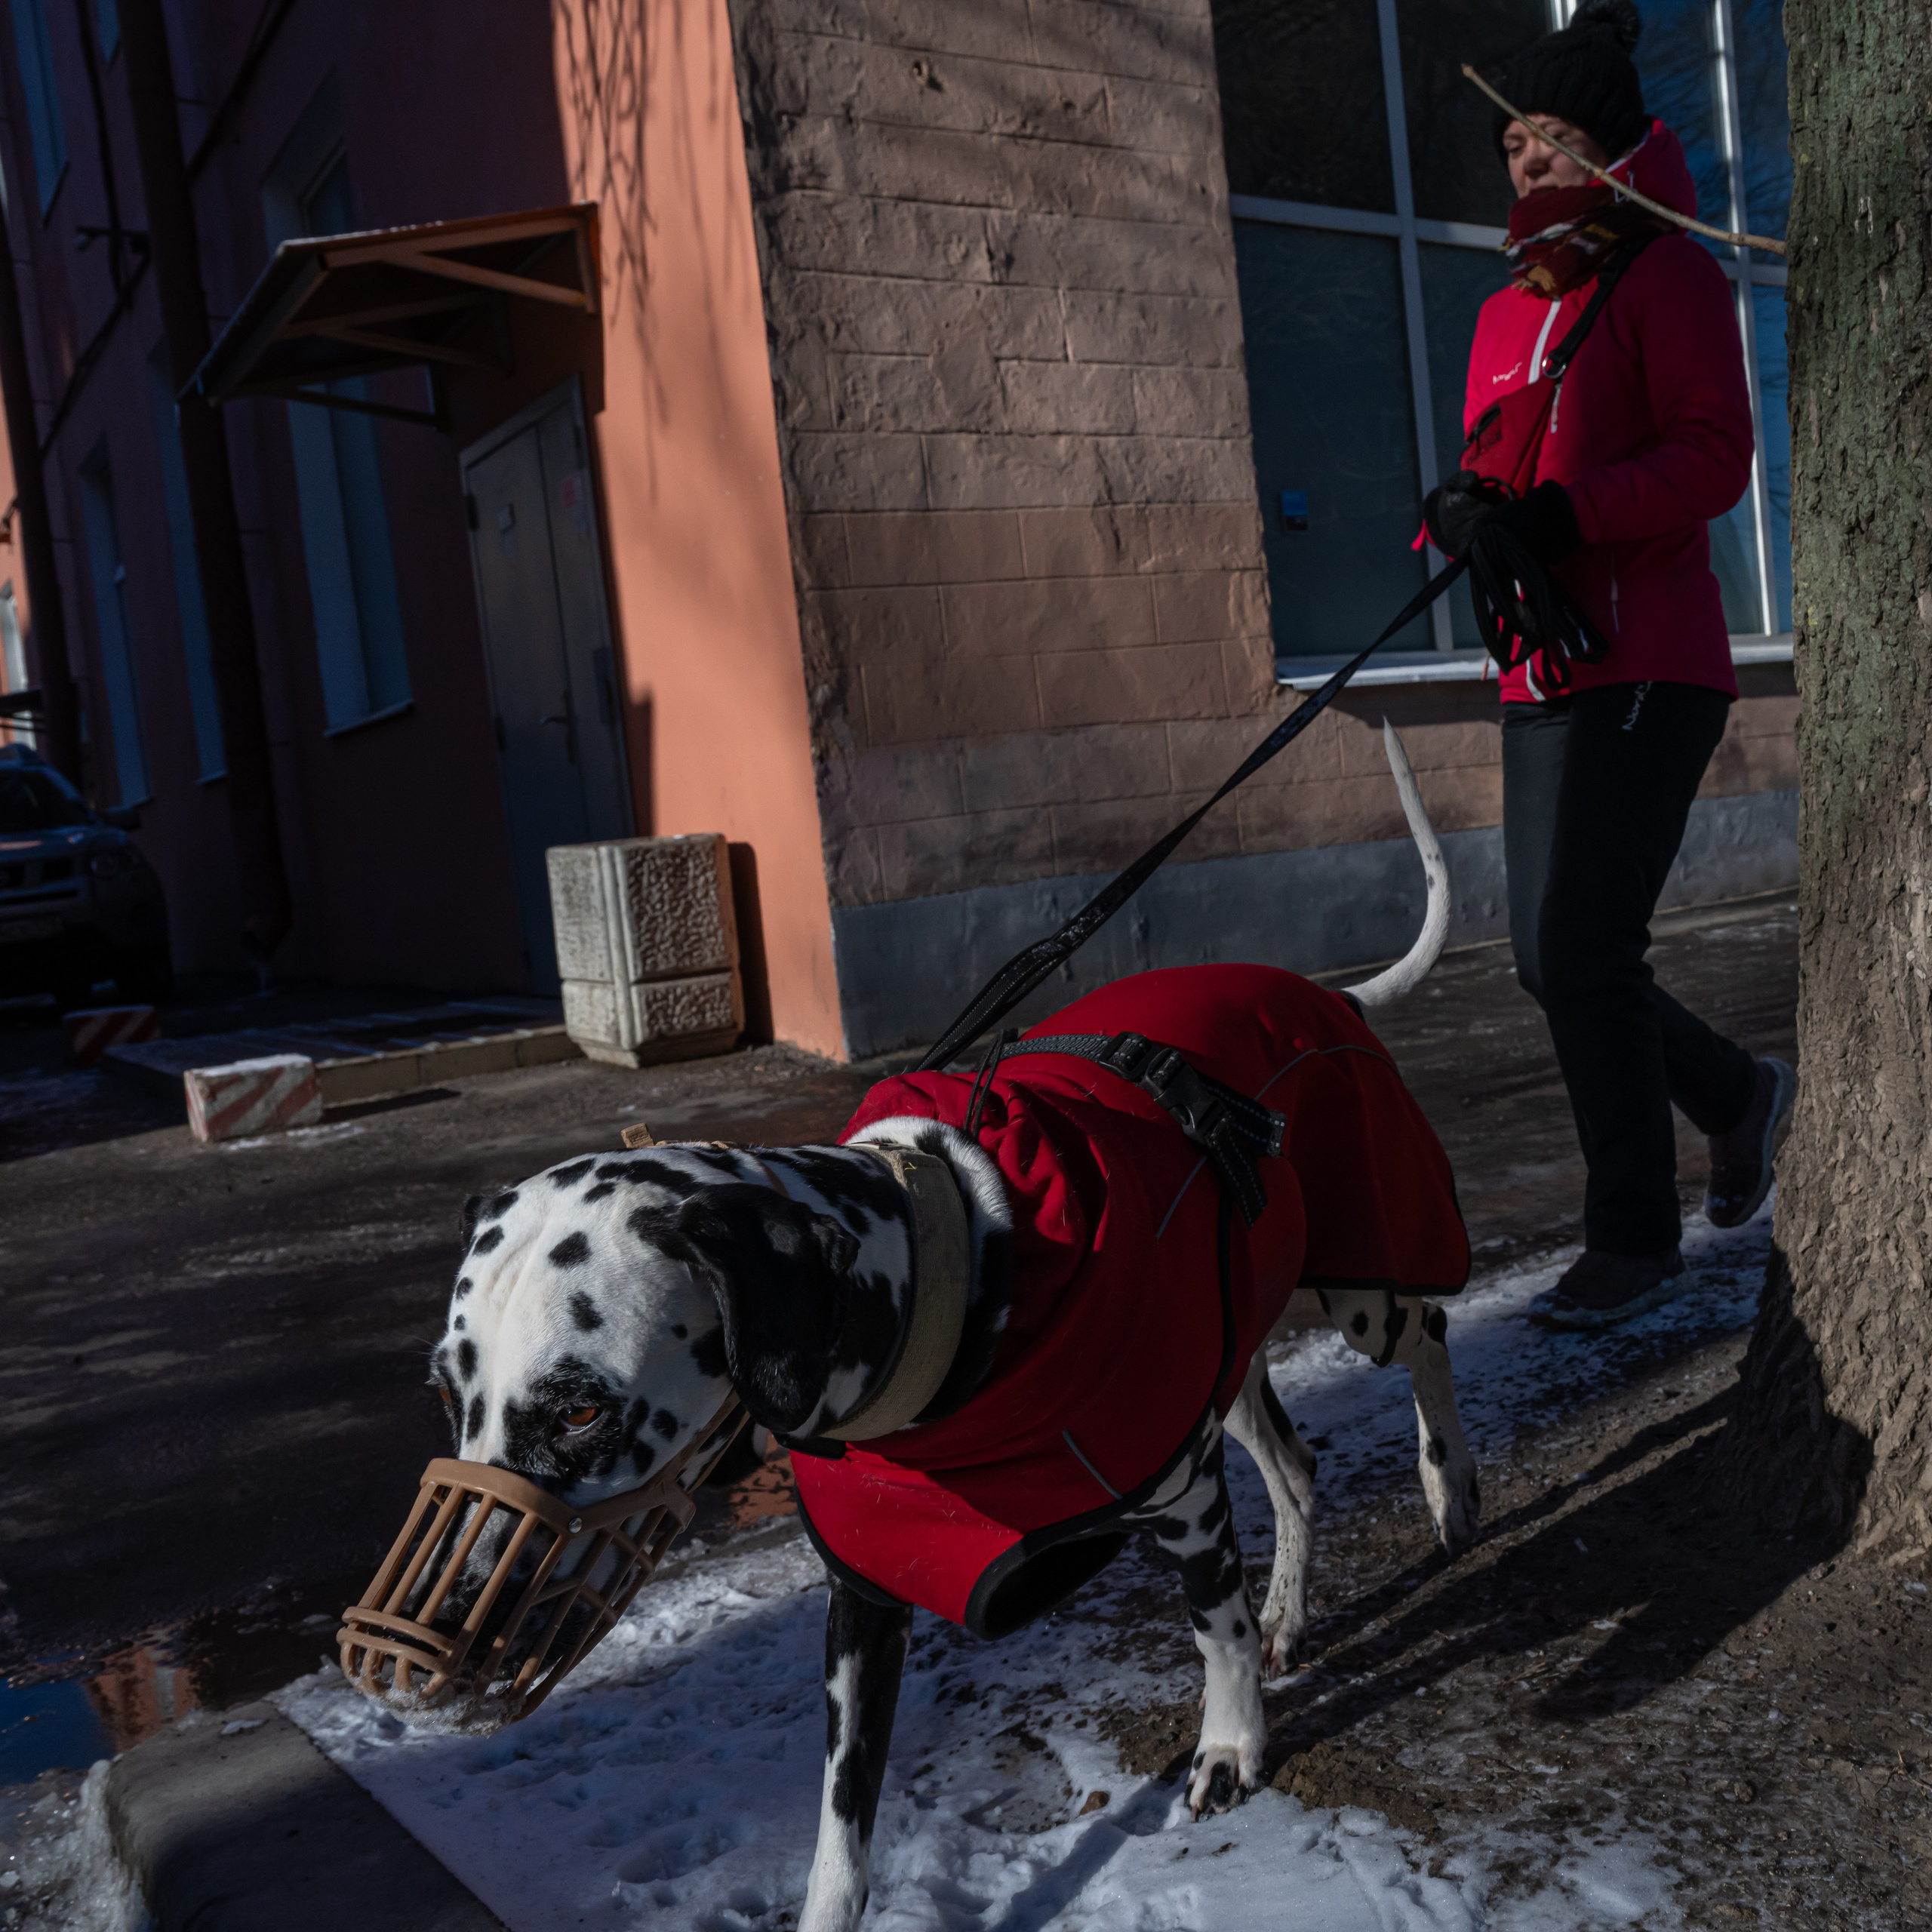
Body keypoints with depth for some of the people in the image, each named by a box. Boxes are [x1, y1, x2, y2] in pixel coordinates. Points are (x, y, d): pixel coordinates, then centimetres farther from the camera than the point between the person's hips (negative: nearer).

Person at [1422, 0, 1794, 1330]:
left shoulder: (1670, 275, -1)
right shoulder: (1505, 314, 21)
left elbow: (1715, 456, -12)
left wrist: (1566, 514, -25)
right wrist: (1463, 517, -3)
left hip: (1649, 671, -8)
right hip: (1545, 679, 8)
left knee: (1583, 949, -13)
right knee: (1552, 959, 9)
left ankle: (1638, 1242, 1)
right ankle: (1743, 1095, 34)